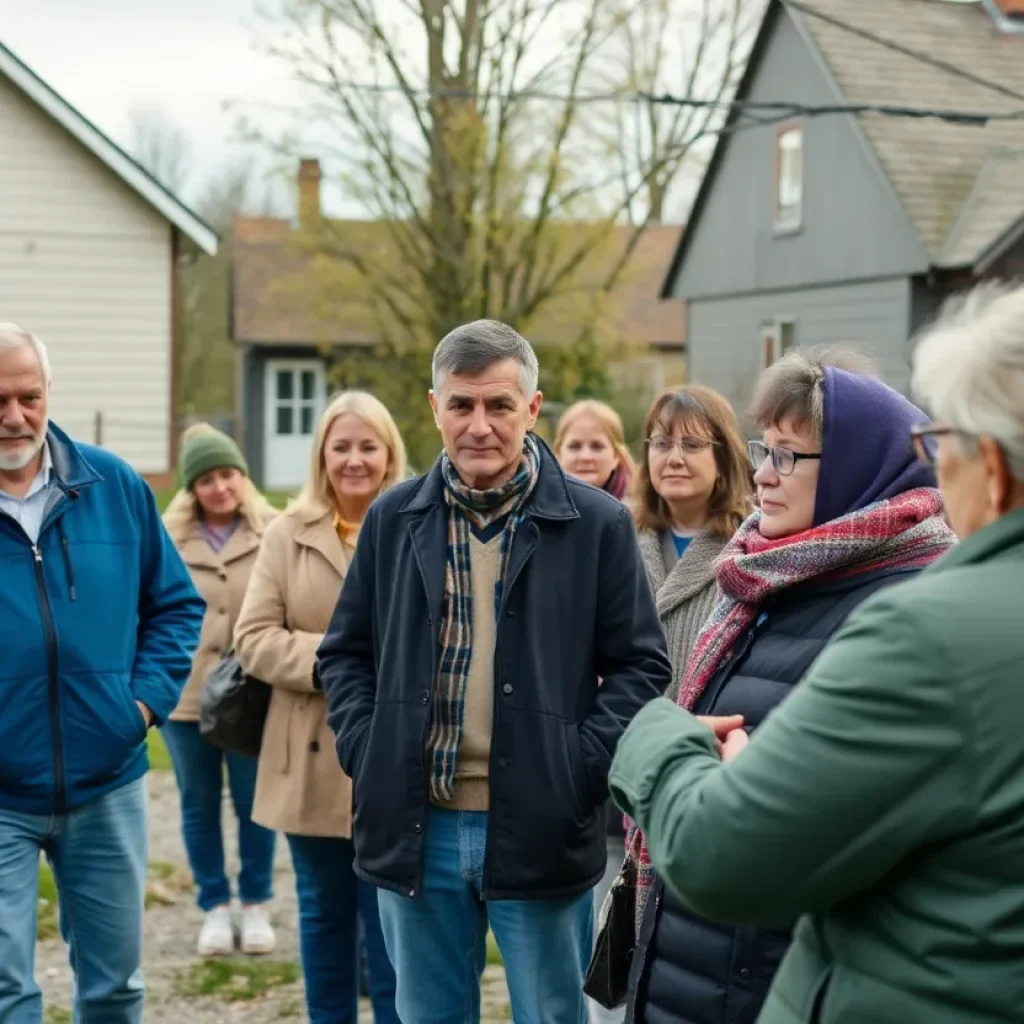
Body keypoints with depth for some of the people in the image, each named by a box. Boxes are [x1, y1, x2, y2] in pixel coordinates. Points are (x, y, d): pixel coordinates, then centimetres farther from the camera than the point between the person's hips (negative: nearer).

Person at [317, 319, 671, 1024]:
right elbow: (346, 652, 13)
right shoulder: (394, 519, 6)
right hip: (416, 828, 3)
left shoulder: (597, 523, -4)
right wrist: (366, 750, -1)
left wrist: (580, 769, -11)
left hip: (541, 832, -2)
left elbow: (641, 664, 0)